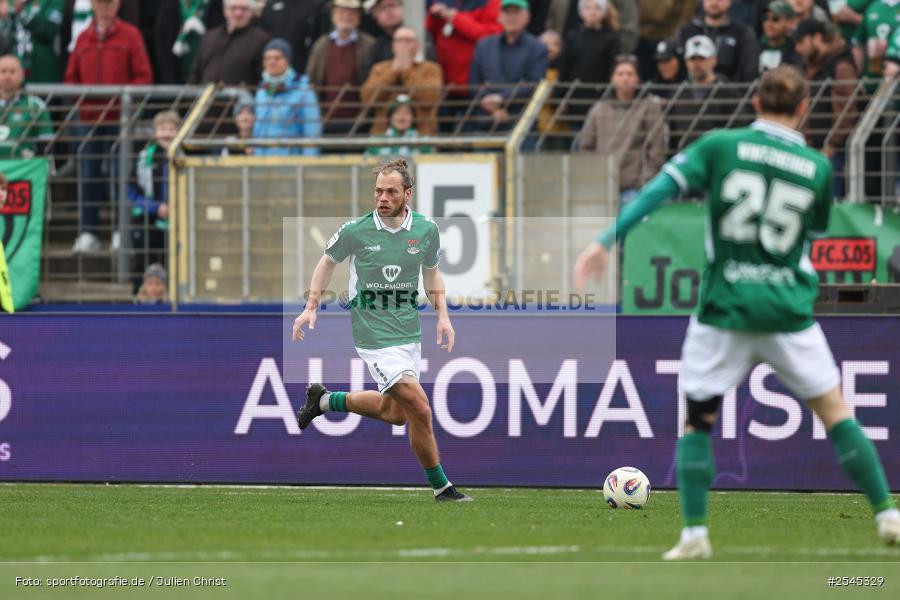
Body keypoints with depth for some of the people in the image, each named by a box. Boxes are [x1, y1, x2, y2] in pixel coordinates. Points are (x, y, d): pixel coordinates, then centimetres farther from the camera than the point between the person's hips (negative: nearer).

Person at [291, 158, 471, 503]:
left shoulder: (426, 230, -2)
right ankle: (441, 487, 1)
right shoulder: (355, 231, -11)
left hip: (409, 331, 6)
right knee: (420, 410, -13)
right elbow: (328, 261, 7)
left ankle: (325, 400, 34)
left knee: (394, 412, 15)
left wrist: (443, 316, 4)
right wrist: (311, 308, 3)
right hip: (374, 335, -6)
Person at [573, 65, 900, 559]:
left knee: (698, 419, 11)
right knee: (835, 412, 12)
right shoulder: (817, 167, 1)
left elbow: (660, 190, -11)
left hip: (724, 309, -1)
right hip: (789, 310, 1)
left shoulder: (719, 146, -4)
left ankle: (694, 533, 3)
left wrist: (607, 241, -11)